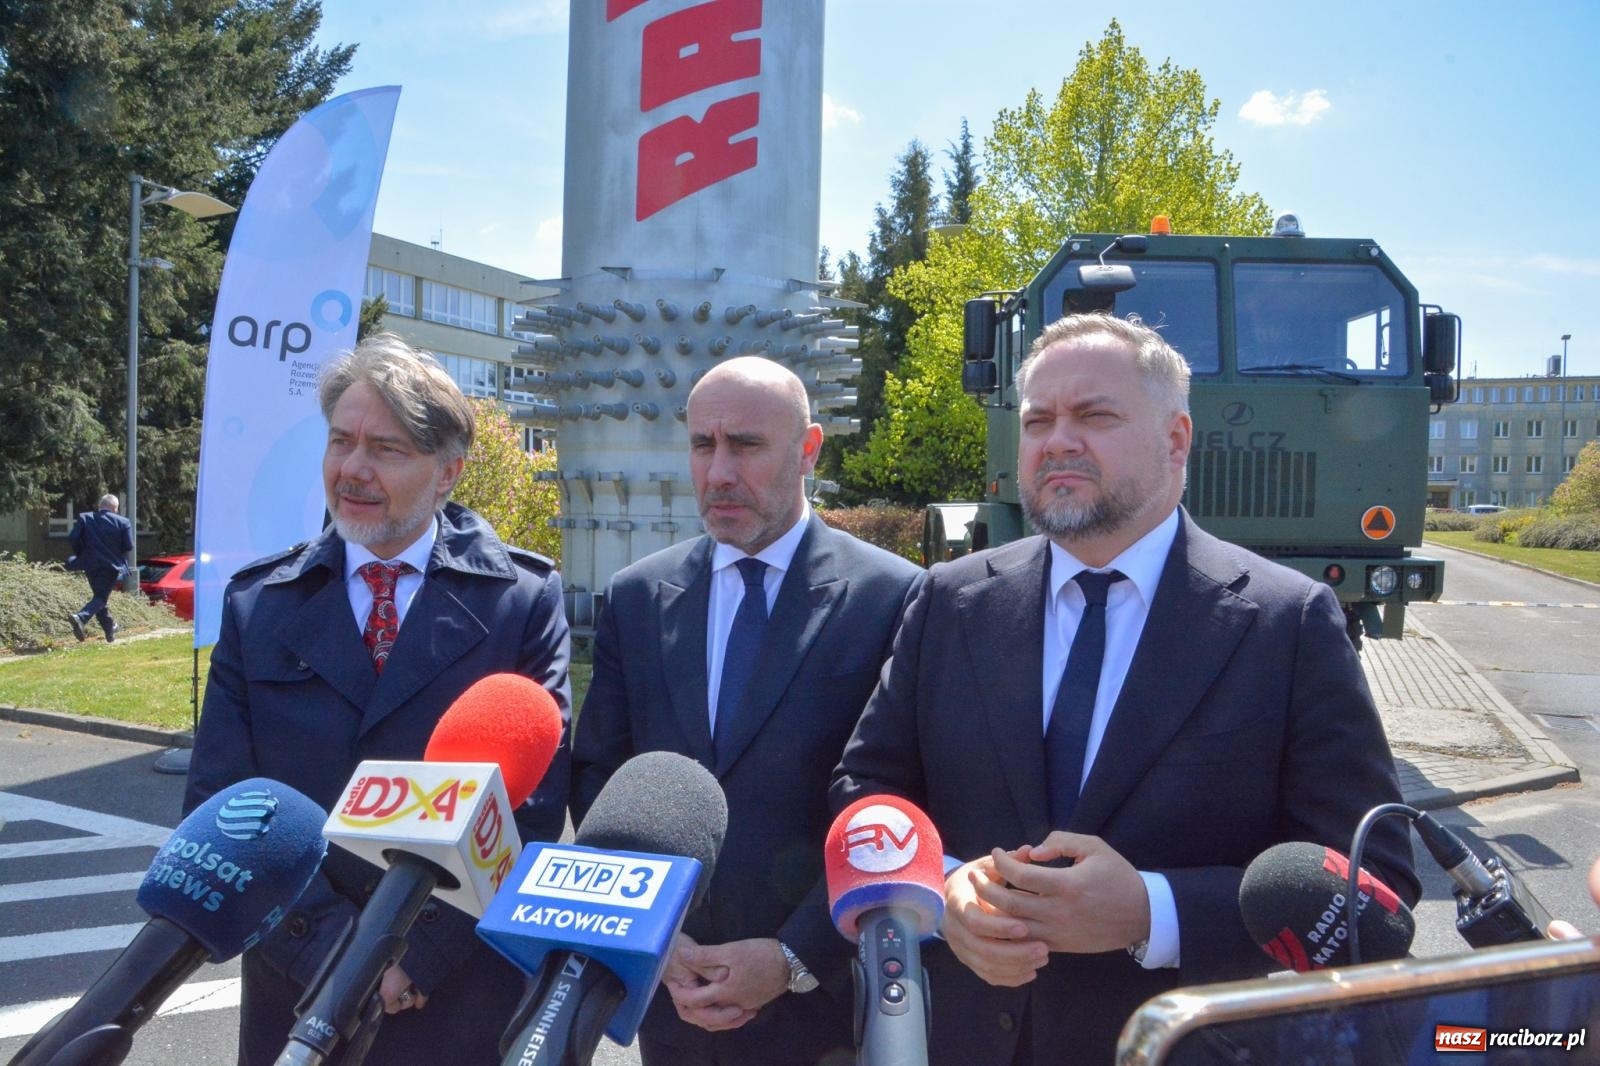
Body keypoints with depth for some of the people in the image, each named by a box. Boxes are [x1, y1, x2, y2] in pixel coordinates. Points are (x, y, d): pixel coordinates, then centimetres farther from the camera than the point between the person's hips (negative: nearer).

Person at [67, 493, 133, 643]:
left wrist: (81, 554, 12)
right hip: (111, 565, -3)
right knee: (101, 597, -2)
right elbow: (128, 546, -6)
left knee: (100, 595, 18)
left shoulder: (84, 518, 2)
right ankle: (80, 618, -27)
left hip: (91, 564, 4)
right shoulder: (123, 522, -4)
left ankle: (110, 628, 22)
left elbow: (72, 539, -4)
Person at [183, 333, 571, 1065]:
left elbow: (534, 804, -10)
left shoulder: (524, 599, -6)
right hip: (296, 999, 2)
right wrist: (332, 947, -13)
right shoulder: (256, 605, 2)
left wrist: (416, 954, -15)